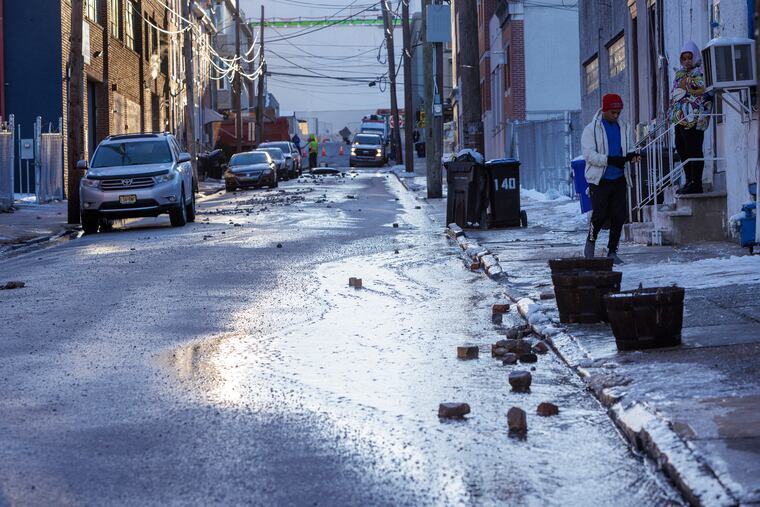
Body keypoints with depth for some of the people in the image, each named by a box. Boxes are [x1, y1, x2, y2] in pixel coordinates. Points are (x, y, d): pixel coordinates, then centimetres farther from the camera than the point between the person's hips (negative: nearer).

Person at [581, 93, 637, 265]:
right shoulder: (591, 129, -3)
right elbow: (589, 154, -12)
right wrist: (610, 160, -25)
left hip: (619, 179, 4)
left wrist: (631, 155, -10)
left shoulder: (625, 128, 10)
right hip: (599, 180, -4)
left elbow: (630, 150, 15)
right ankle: (591, 240, 21)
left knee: (619, 216, 0)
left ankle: (612, 252, 10)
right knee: (600, 214, -8)